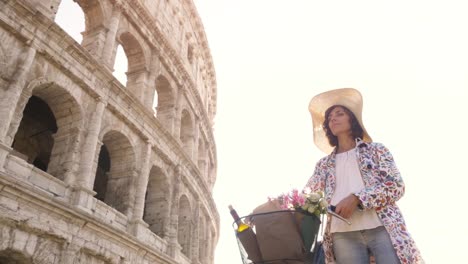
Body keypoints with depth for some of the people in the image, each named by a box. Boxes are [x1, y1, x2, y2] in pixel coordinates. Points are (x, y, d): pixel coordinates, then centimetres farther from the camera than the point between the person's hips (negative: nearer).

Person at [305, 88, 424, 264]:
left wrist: (357, 198, -12)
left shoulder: (376, 150, 14)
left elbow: (397, 186, 2)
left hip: (383, 229, -1)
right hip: (343, 235, 2)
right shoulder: (324, 164, 20)